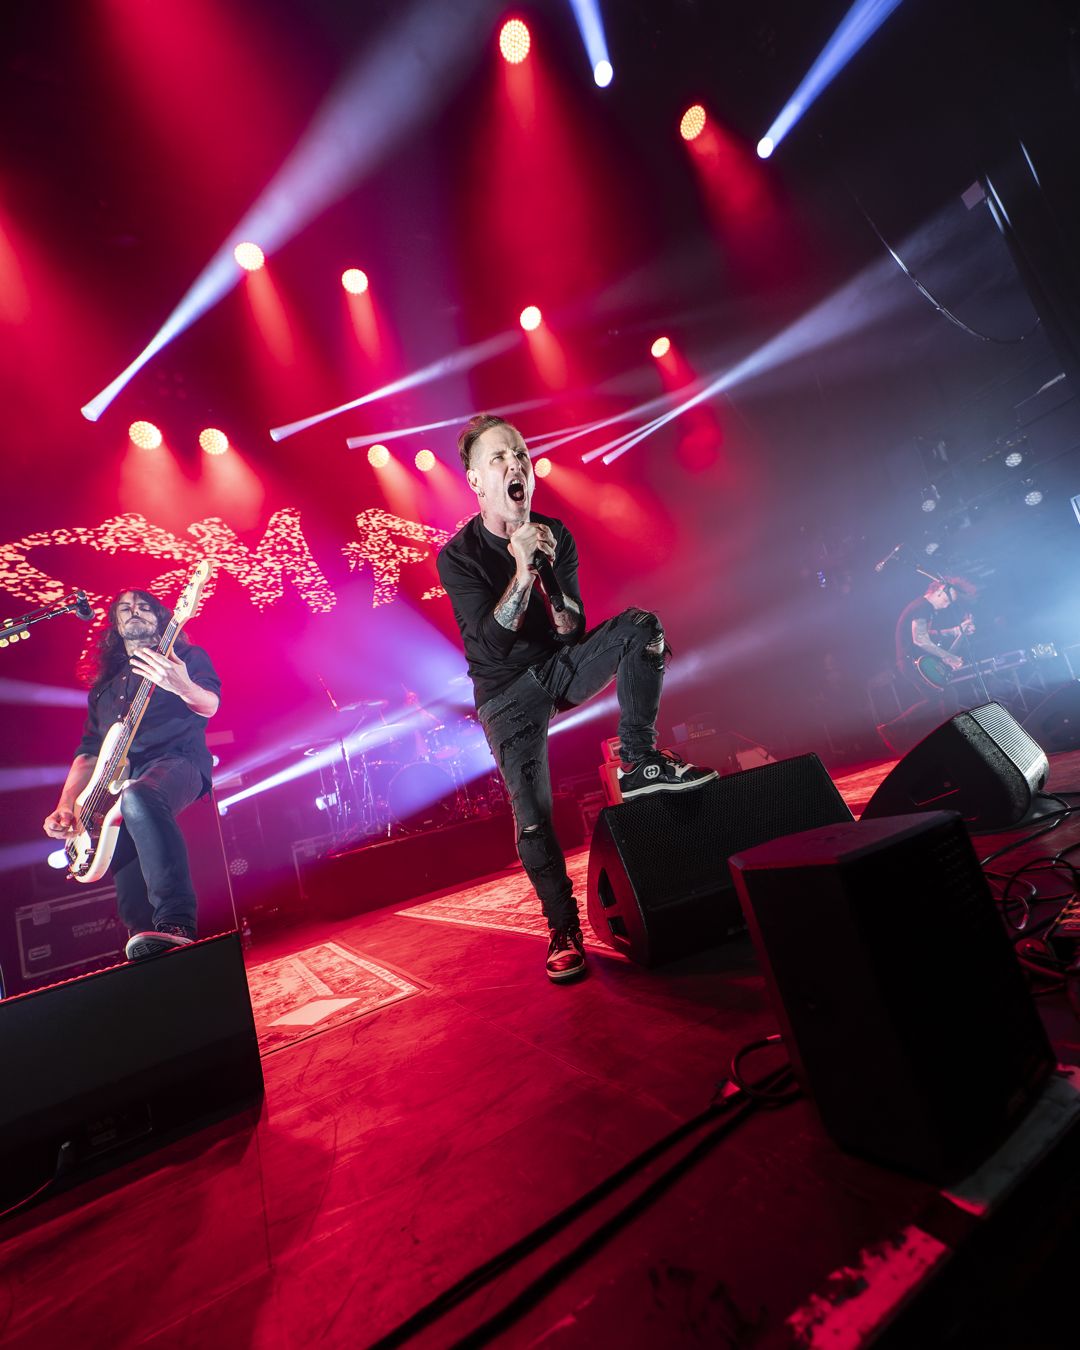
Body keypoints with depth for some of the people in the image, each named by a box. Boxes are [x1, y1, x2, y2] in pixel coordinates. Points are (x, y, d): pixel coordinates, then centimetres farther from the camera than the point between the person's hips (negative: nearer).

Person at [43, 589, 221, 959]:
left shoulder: (187, 656, 16)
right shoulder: (105, 685, 30)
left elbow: (209, 706, -4)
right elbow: (88, 752, 25)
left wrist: (182, 686, -28)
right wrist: (66, 806, 10)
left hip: (176, 762, -6)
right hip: (120, 784, 6)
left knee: (138, 799, -39)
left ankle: (176, 926, -43)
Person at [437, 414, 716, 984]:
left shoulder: (554, 535, -1)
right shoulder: (457, 557, -12)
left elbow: (573, 628, -6)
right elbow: (492, 641, -22)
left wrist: (548, 566, -22)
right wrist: (523, 567, -29)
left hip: (561, 665, 4)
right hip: (508, 692, -3)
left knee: (640, 624, -21)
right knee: (532, 814, -11)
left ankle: (639, 761, -16)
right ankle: (563, 929, 10)